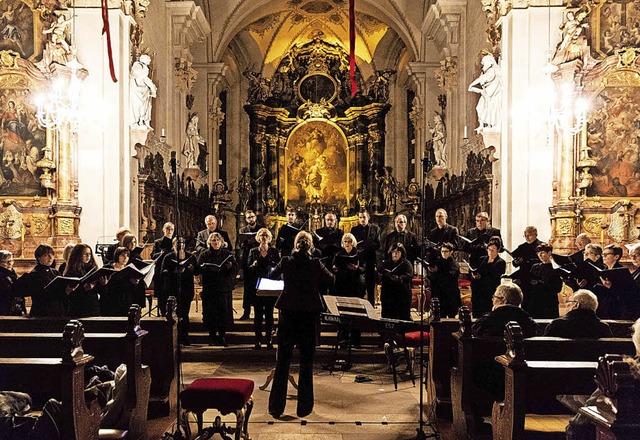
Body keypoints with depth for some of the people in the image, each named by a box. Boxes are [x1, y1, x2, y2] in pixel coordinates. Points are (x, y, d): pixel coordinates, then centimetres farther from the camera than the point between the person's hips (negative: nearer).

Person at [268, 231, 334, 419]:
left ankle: (276, 407, 15)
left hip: (288, 314, 1)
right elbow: (330, 280, 8)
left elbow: (273, 275, 16)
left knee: (282, 361, 10)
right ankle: (303, 408, 15)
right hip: (309, 316, -1)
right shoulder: (315, 264, -8)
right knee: (306, 362, 10)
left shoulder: (285, 262, -5)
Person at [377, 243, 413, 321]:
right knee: (387, 319, 5)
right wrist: (378, 276, -22)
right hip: (387, 296, 3)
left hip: (402, 296, -3)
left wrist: (399, 278, -35)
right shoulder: (385, 264, 14)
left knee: (404, 318, -1)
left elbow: (409, 275, -16)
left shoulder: (406, 264, 3)